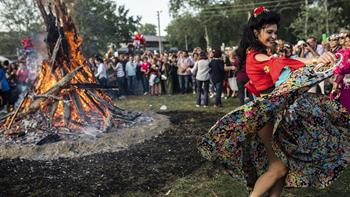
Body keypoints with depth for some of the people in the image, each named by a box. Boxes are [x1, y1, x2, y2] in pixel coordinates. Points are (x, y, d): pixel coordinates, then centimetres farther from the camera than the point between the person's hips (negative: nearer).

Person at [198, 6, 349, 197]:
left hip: (273, 110, 9)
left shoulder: (258, 54, 17)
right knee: (279, 167, -4)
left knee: (287, 161, 10)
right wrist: (315, 60, -42)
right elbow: (279, 64, -29)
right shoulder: (255, 55, -13)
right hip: (266, 113, -9)